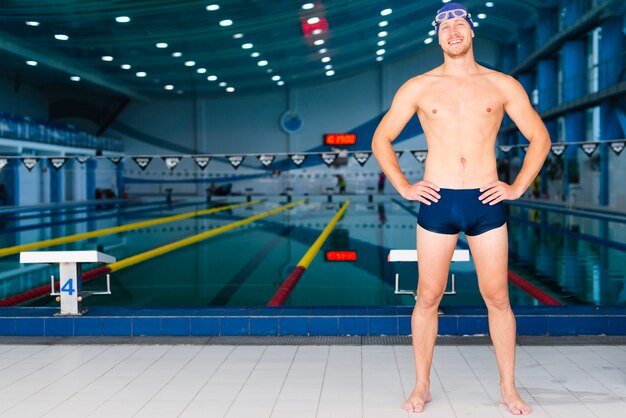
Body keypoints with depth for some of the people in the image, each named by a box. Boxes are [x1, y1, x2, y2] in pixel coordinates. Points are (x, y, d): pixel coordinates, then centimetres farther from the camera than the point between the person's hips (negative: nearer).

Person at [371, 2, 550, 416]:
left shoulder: (502, 85, 5)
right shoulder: (419, 87, 4)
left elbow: (540, 138, 10)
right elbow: (381, 139, 9)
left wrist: (517, 187, 2)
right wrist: (403, 187, 1)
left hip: (486, 203, 0)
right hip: (437, 203, 0)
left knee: (498, 298, 5)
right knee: (428, 298, 4)